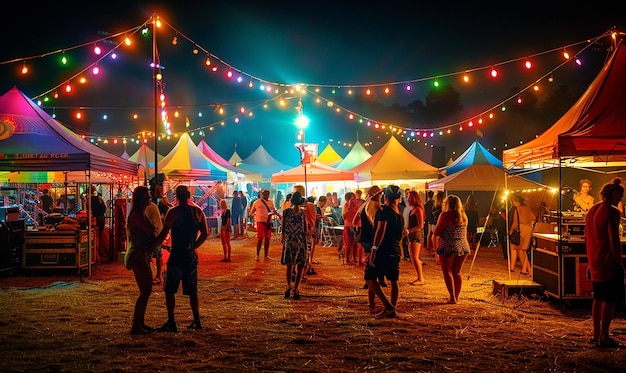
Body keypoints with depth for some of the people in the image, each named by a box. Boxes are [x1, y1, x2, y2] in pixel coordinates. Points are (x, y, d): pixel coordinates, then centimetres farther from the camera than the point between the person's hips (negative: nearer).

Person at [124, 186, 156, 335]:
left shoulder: (139, 214, 17)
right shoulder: (137, 215, -16)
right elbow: (150, 234, -15)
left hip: (142, 256, 10)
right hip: (138, 256, -10)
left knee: (146, 290, 13)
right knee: (145, 291, -8)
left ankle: (140, 323, 20)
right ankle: (136, 326, -3)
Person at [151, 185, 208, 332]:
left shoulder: (174, 212, -12)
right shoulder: (198, 211, 5)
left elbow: (163, 234, -15)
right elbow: (205, 234, 8)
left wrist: (150, 246, -4)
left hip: (177, 256, -6)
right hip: (191, 256, 6)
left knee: (170, 290, 5)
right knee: (192, 291, 15)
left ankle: (171, 322, 4)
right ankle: (196, 321, 18)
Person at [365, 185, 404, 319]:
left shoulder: (384, 210, -12)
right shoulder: (400, 213, 13)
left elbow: (380, 230, -23)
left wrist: (374, 249, -24)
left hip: (383, 250, -8)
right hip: (395, 251, 8)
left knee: (370, 277, -2)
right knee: (394, 281, 11)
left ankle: (387, 306, -10)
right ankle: (392, 310, 14)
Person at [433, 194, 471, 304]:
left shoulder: (446, 215, -11)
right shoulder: (463, 216, 9)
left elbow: (436, 232, -9)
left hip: (448, 247, -6)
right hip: (463, 247, 6)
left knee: (447, 272, 3)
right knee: (457, 272, 14)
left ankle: (452, 298, -2)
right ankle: (456, 297, 17)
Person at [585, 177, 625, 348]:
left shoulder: (591, 210, 9)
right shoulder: (611, 212, -17)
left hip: (595, 263, 8)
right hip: (609, 263, -8)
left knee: (598, 299, 16)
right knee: (610, 301, -1)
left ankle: (596, 334, 22)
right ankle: (604, 337, 2)